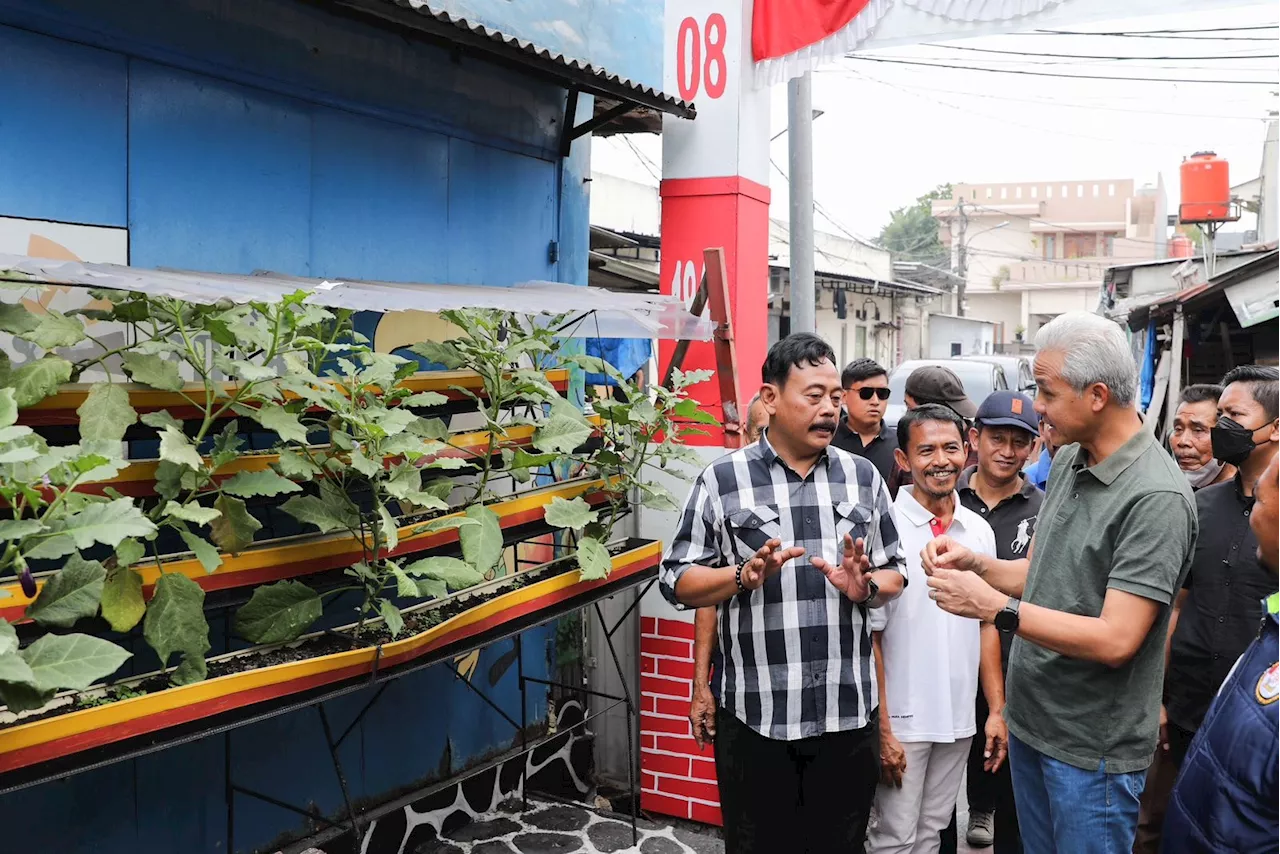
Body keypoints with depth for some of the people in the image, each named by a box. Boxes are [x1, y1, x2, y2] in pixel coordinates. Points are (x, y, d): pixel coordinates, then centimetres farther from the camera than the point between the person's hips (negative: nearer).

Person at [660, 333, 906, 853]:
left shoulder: (862, 477, 6)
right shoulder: (722, 479, -3)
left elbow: (894, 574, 11)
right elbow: (678, 581, -3)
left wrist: (866, 588, -11)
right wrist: (743, 576, -19)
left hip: (849, 712, 3)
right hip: (755, 716, -2)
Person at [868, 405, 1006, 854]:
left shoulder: (980, 531, 3)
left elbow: (986, 625, 11)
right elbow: (869, 637, -11)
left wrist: (997, 710, 7)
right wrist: (881, 729, -12)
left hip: (959, 719, 5)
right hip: (902, 719, -5)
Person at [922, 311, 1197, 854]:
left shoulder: (1156, 498, -21)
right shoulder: (1068, 461, 3)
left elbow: (1116, 640, -26)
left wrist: (995, 607, -24)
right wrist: (975, 563, -7)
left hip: (1093, 747, -7)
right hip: (1030, 719, 7)